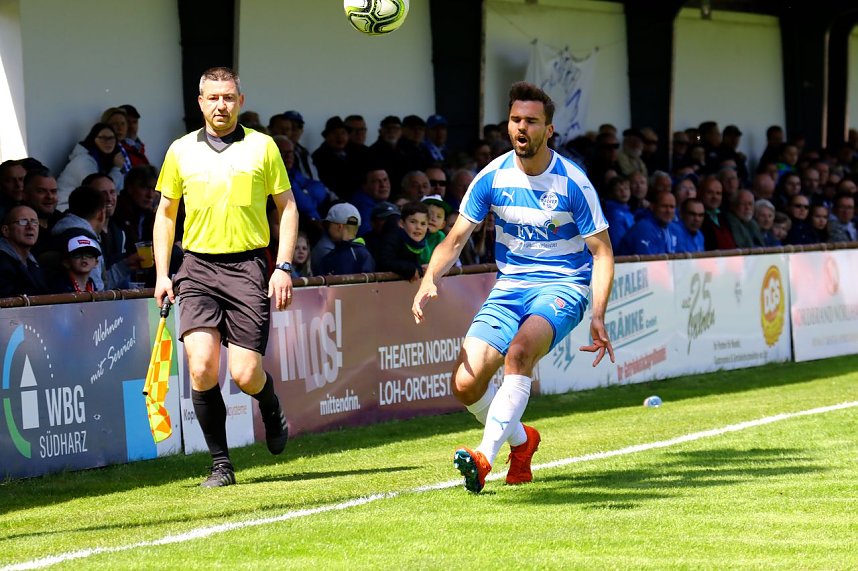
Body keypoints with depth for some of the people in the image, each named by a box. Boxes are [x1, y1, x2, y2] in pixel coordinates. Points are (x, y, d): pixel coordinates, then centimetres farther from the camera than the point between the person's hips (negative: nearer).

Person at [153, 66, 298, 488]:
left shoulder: (262, 147, 4)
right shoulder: (181, 151, 9)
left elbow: (287, 207, 8)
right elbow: (166, 213, 18)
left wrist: (284, 268, -2)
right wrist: (162, 274, 9)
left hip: (248, 265, -1)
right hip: (197, 267, 1)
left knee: (245, 374, -7)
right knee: (202, 367, -14)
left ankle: (271, 408, 30)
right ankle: (220, 464, -1)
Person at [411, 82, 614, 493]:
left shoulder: (572, 184, -10)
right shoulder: (493, 177, -2)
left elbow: (602, 252, -5)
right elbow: (456, 238, 2)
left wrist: (598, 317, -17)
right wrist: (429, 281, -18)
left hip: (562, 286, -4)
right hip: (510, 286, 4)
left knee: (520, 349, -36)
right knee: (465, 385, -11)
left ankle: (485, 457, -41)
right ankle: (521, 440, 19)